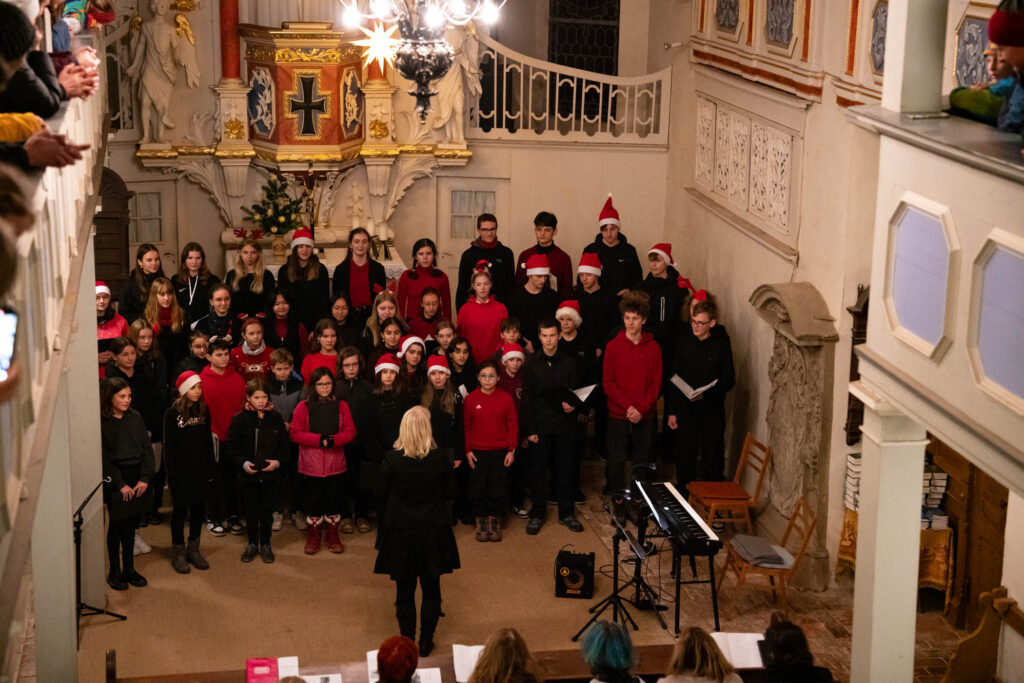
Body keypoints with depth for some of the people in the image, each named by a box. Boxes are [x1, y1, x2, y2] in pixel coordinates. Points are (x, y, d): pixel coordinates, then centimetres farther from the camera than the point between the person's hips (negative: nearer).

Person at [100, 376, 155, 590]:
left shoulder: (135, 418, 5)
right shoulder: (102, 422, -9)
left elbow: (147, 449, 5)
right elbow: (104, 458, -11)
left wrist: (145, 478, -5)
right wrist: (120, 484, -13)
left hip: (137, 478, 4)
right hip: (114, 480, -4)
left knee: (131, 525, 11)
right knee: (116, 526, 2)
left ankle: (129, 568, 22)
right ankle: (114, 572, 14)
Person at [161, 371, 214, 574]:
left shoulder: (204, 410, 3)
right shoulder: (172, 413, -9)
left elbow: (208, 441, 8)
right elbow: (169, 447, -9)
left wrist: (210, 467, 4)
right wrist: (171, 475, -12)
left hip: (201, 470, 4)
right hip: (181, 471, -4)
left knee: (198, 508, 9)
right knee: (180, 509, 4)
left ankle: (194, 549, 23)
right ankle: (178, 552, 16)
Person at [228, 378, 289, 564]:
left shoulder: (275, 418, 1)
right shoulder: (240, 419, -5)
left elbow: (284, 444, 7)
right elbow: (231, 447, -1)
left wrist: (278, 461, -9)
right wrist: (243, 463, -15)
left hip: (270, 474, 1)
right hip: (249, 474, -1)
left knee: (267, 510, 8)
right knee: (251, 511, 9)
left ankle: (265, 544, 22)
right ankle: (252, 543, 25)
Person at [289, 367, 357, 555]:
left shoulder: (341, 406, 4)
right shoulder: (303, 407, -2)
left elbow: (350, 431, 0)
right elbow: (296, 433, -7)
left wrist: (334, 439, -18)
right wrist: (318, 439, -18)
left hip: (335, 463, 1)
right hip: (311, 464, -1)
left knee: (333, 498, 9)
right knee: (313, 499, 7)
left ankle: (332, 535, 23)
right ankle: (314, 535, 21)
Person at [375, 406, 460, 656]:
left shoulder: (392, 459, -15)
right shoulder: (441, 458, -13)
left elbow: (381, 494, -6)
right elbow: (450, 493, -3)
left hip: (400, 533, 0)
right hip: (433, 533, 0)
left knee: (404, 591, 13)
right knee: (431, 591, 15)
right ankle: (426, 642, 21)